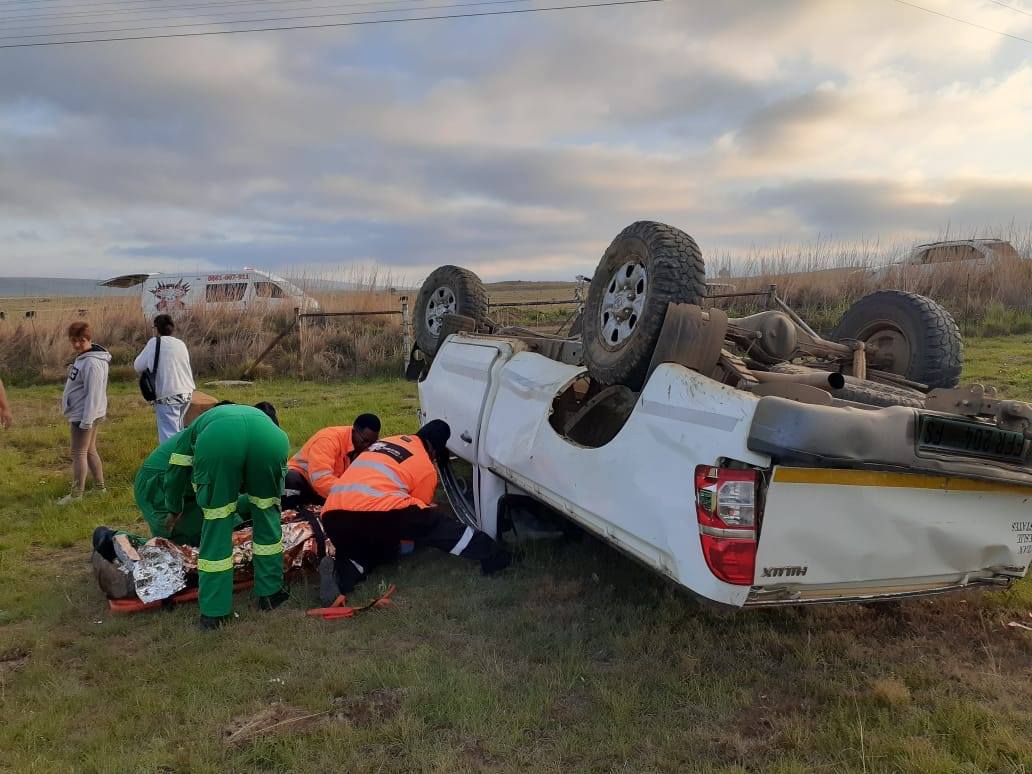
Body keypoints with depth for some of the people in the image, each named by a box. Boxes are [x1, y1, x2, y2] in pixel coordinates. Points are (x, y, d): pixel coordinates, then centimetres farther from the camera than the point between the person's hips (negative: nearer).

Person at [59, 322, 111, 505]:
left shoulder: (92, 363, -22)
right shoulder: (82, 357, 10)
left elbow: (93, 393, -24)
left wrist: (86, 420, -23)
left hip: (84, 414, -10)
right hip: (79, 413, 10)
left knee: (78, 453, -1)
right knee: (90, 451, 16)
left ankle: (76, 495, 8)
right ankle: (99, 487, 25)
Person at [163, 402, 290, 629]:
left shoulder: (199, 423, 45)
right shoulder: (261, 416, 48)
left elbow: (176, 471, 42)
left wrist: (174, 511, 58)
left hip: (217, 441, -1)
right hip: (270, 438, 2)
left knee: (216, 523, 13)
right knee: (267, 512, 23)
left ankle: (214, 612, 19)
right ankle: (270, 593, 32)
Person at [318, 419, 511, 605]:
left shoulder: (386, 441, 30)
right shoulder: (426, 468, 12)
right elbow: (417, 515, 20)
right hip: (375, 512, -6)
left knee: (381, 545, 30)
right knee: (436, 523, 12)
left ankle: (341, 572, 3)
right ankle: (493, 557, 15)